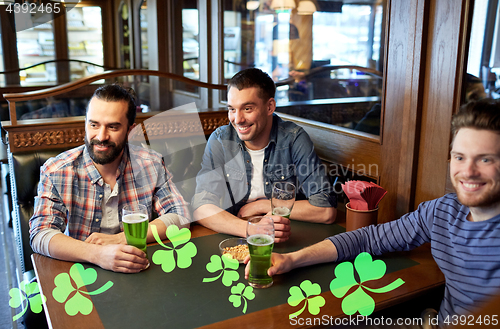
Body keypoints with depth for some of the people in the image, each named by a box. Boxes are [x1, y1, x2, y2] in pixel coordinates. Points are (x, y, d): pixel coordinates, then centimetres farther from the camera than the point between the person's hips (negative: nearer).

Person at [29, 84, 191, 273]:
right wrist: (97, 254, -35)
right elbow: (40, 235, -16)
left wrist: (120, 239, -20)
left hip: (138, 272, 0)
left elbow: (180, 216, -7)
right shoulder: (55, 171, -8)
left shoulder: (150, 164, -4)